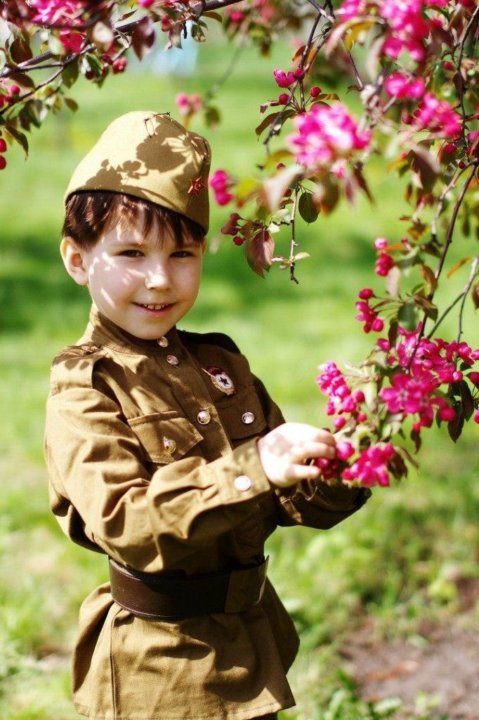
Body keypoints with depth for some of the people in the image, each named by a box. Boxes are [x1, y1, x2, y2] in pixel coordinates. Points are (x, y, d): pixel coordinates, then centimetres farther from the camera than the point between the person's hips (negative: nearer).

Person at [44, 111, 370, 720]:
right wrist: (250, 471, -34)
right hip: (155, 667, -6)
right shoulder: (84, 386, -12)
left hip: (251, 642, 6)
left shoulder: (221, 365, 8)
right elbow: (122, 520, -25)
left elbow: (291, 502, 9)